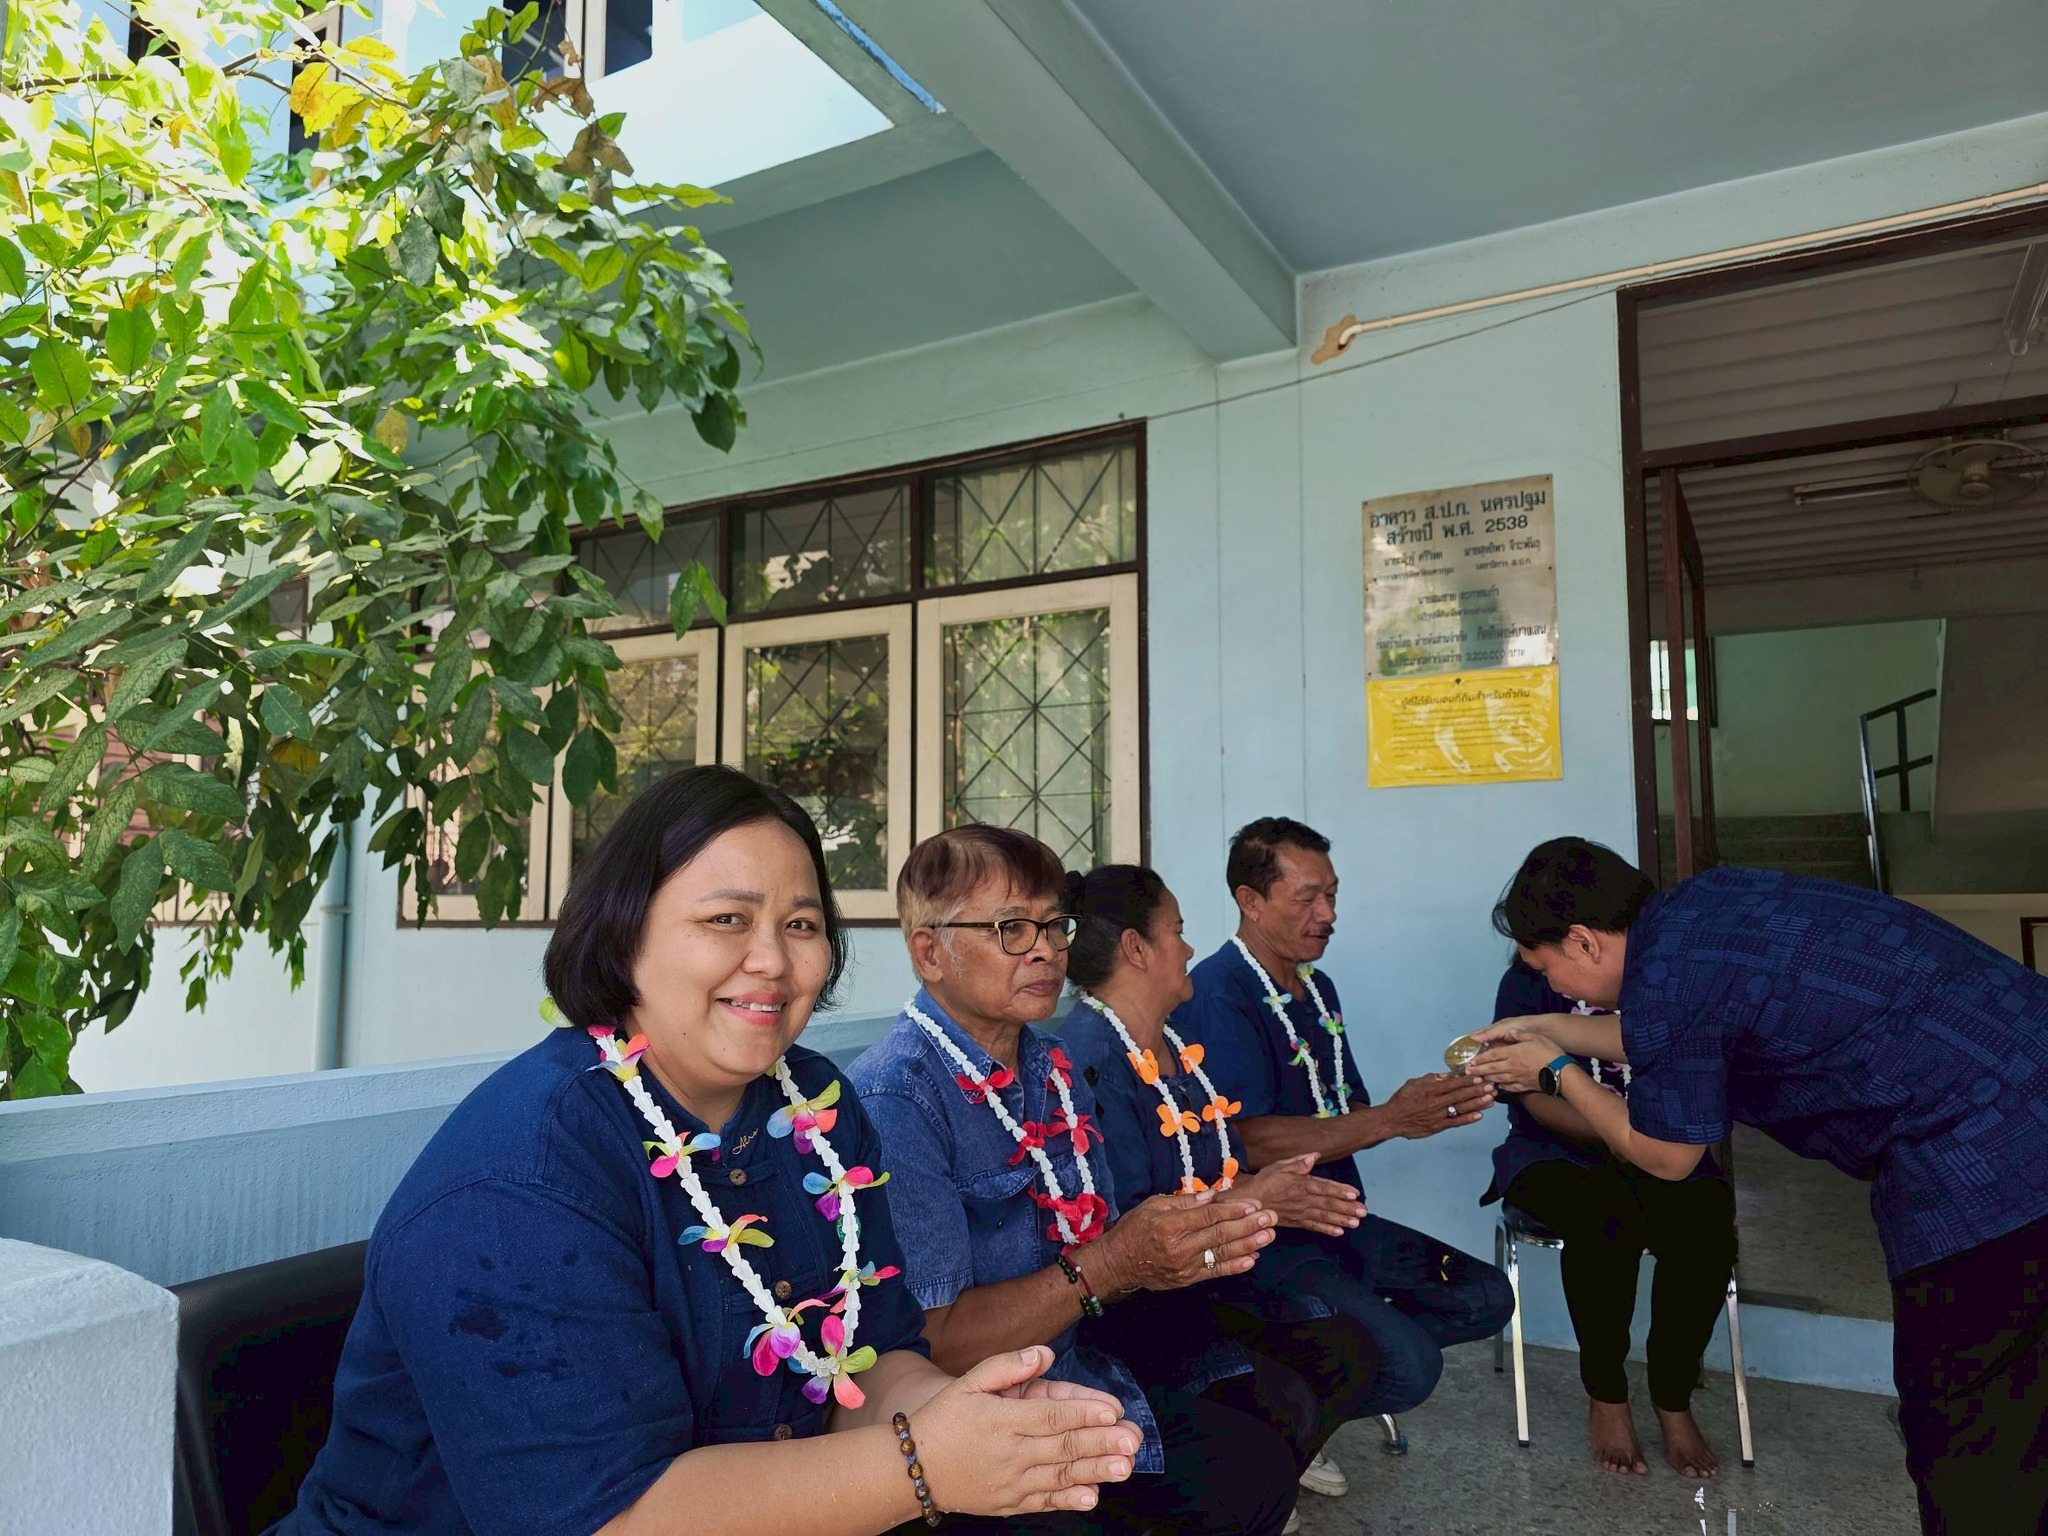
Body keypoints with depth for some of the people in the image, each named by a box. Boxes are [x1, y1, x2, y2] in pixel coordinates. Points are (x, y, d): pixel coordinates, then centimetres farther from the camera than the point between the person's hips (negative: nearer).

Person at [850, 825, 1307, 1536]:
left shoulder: (1054, 1069, 4)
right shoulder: (893, 1098, -23)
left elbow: (1087, 1239, 7)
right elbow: (929, 1342, -22)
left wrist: (1173, 1245, -13)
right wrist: (1108, 1265, -23)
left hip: (1089, 1334, 8)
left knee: (1279, 1398, 2)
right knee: (1246, 1468, -15)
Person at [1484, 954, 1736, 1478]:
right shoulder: (1529, 981, -2)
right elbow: (1537, 1098, -9)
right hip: (1560, 1151, -2)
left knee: (1706, 1228, -28)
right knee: (1611, 1223, -33)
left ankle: (1674, 1400, -5)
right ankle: (1605, 1395, -9)